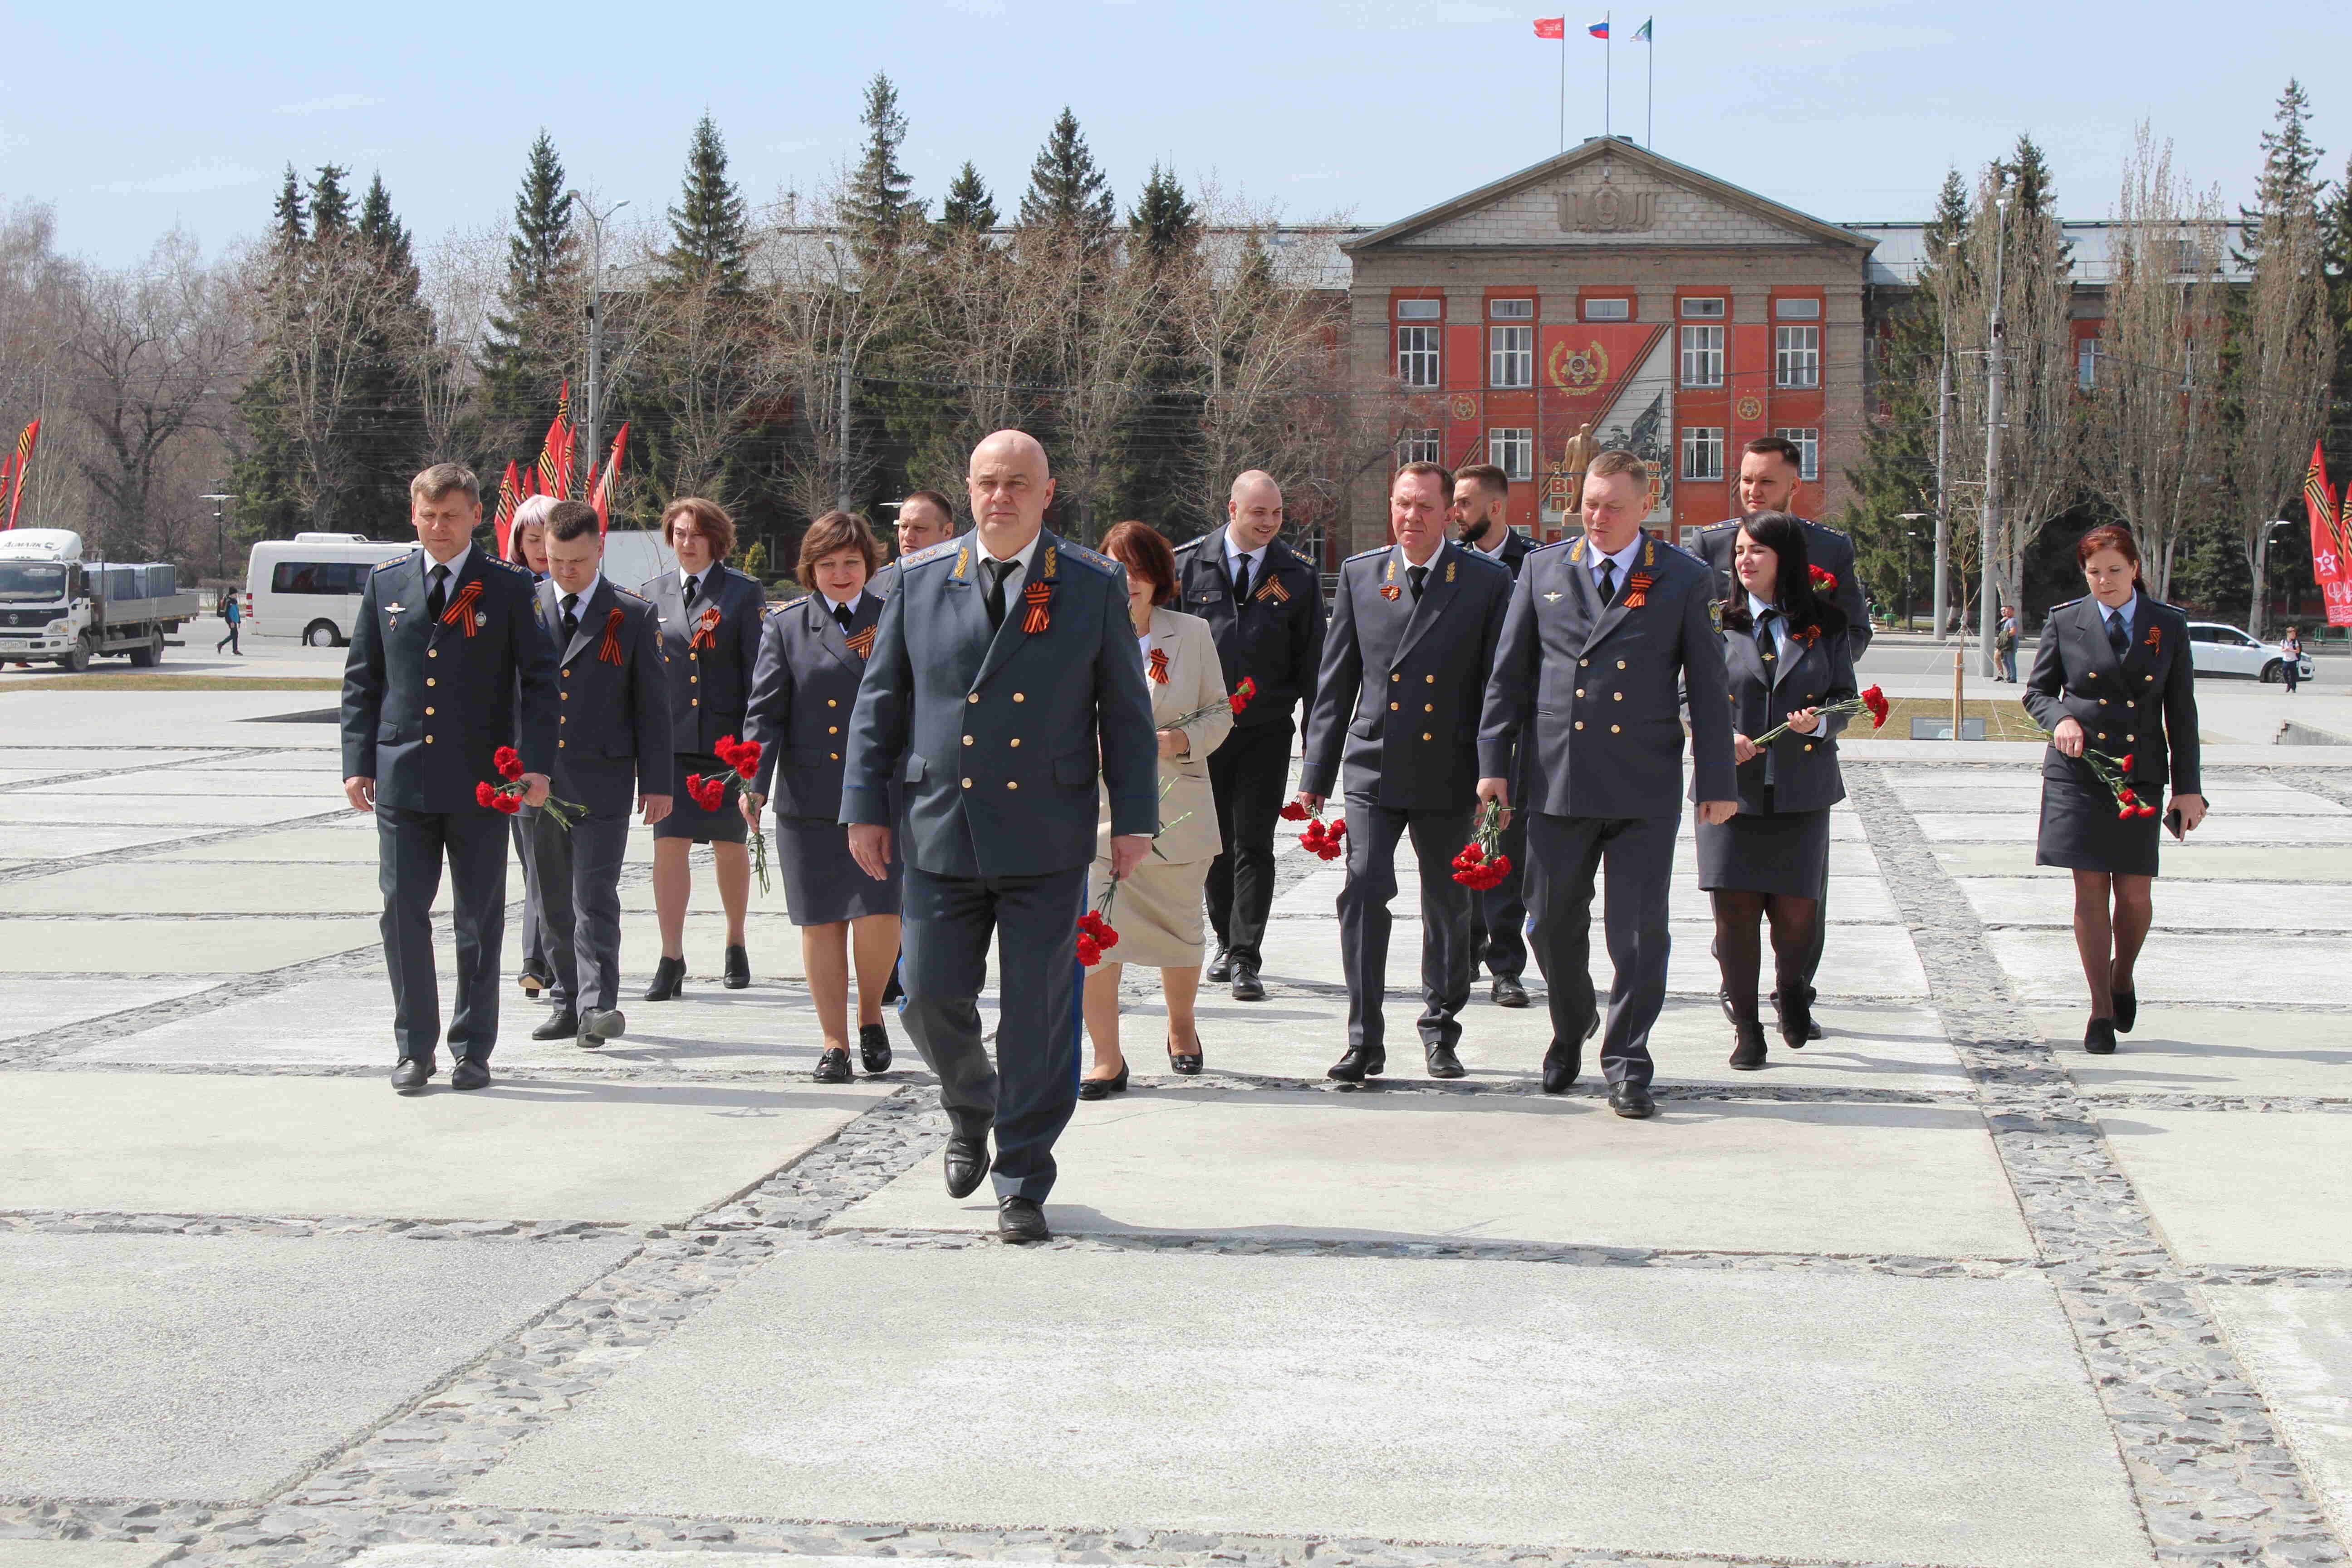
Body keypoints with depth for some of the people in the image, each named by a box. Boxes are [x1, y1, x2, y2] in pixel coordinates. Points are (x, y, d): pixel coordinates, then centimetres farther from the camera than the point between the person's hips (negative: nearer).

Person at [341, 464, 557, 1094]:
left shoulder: (509, 587, 1)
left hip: (481, 782, -2)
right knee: (403, 911, -1)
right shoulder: (386, 584, 8)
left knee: (480, 919, 5)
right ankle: (414, 1047, 9)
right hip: (403, 777, 2)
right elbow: (361, 679, 11)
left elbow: (539, 680, 0)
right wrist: (358, 761, 3)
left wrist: (536, 763, -10)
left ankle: (473, 1048, 15)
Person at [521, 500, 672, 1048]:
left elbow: (652, 704, 3)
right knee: (552, 902, 9)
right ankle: (567, 1002, 18)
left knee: (595, 897, -10)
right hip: (534, 779, 3)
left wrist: (656, 783, 0)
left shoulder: (634, 617, 2)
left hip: (601, 781, -3)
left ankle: (598, 1005, -12)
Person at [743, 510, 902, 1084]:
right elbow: (766, 711, 4)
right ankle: (835, 1041, 14)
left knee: (879, 915, -10)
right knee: (821, 922, 4)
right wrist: (755, 783, -8)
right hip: (809, 797, 1)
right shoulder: (786, 626, 8)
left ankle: (871, 1013, 16)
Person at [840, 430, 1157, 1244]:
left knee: (1039, 1016, 0)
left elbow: (1126, 710, 5)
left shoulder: (1094, 586, 3)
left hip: (1047, 839, -2)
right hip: (941, 831, 2)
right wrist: (866, 805, 6)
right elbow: (880, 699, 10)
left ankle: (1023, 1184, 12)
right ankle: (971, 1114, 35)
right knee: (932, 999, 4)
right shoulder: (919, 580, 7)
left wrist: (1134, 818, 1)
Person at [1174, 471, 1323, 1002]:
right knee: (1214, 842, 11)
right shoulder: (1188, 564, 0)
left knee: (1253, 843, -5)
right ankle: (1227, 939, 28)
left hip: (1266, 732, -1)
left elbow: (1311, 664, 5)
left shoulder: (1297, 576, 2)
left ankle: (1246, 959, -4)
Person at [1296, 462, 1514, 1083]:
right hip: (1373, 766, 1)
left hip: (1448, 773, 0)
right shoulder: (1359, 575, 5)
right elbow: (1335, 682, 8)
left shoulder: (1487, 582, -1)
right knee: (1364, 888, -11)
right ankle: (1365, 1040, -6)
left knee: (1448, 903, 10)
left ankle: (1441, 1031, 27)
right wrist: (1316, 774, 5)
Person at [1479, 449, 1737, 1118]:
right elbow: (1509, 673, 10)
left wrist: (1716, 782, 3)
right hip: (1556, 780, 2)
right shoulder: (1543, 570, 8)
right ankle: (1569, 1036, 33)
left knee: (1639, 931, -4)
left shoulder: (1684, 581, 3)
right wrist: (1493, 762, 4)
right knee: (1553, 922, 9)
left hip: (1645, 786, -2)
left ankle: (1627, 1065, 5)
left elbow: (1708, 687, 5)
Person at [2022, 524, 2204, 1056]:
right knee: (2091, 890, -2)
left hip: (2140, 776, 1)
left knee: (2135, 893, -2)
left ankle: (2122, 976, 29)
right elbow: (2037, 691, 10)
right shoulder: (2064, 622, 2)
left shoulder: (2169, 627, 4)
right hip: (2079, 772, 0)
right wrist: (2060, 718, -13)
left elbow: (2181, 712, 6)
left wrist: (2188, 787, 3)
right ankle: (2101, 1010, 6)